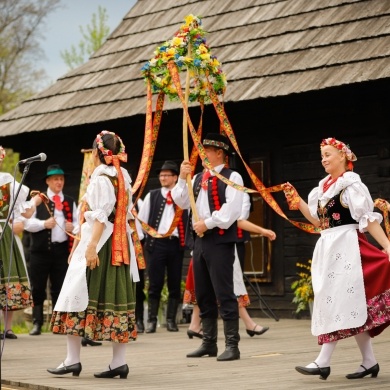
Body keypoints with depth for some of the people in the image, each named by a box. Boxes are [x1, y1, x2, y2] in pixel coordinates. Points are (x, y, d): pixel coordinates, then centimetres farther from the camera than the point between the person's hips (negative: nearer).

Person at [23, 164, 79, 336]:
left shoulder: (70, 202, 13)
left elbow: (77, 223, 11)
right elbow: (27, 223, -3)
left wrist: (73, 228, -11)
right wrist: (44, 224, -18)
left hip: (62, 249, 2)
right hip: (40, 250, -2)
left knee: (59, 288, 6)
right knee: (38, 288, 0)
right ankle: (37, 323, 6)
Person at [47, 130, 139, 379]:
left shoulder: (101, 177, -9)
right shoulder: (124, 176, 14)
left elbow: (101, 216, -18)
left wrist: (91, 246, -22)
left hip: (99, 244, -8)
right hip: (121, 245, 8)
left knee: (77, 294, -2)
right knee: (117, 298, 5)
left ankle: (73, 359, -3)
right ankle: (119, 362, 2)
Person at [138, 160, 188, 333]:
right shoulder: (152, 196, 7)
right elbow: (141, 219, 9)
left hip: (176, 243, 0)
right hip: (156, 243, 0)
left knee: (175, 284, 4)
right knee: (155, 284, 0)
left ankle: (171, 320, 12)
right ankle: (152, 320, 4)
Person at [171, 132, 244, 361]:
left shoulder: (231, 177, -7)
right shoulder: (198, 178, 17)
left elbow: (232, 208, -17)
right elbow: (183, 203, 13)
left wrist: (208, 223, -17)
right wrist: (183, 178, 1)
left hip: (220, 240, -8)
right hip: (200, 239, 8)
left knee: (224, 293, -9)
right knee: (203, 295, 12)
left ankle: (232, 345, -6)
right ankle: (209, 343, 21)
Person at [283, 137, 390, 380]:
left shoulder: (352, 185, -10)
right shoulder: (325, 187, 14)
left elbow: (369, 220, -15)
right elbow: (319, 221, 18)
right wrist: (297, 201, 11)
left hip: (346, 248, -9)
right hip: (330, 249, 9)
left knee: (340, 302, -9)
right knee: (344, 304, 8)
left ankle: (323, 362, -10)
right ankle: (369, 362, 12)